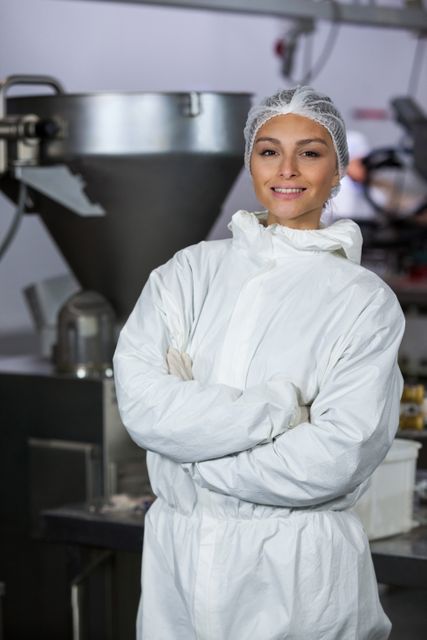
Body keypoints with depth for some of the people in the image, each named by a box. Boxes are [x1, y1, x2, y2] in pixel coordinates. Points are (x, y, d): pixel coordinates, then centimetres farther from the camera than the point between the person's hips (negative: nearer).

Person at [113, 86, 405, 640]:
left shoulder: (366, 301, -5)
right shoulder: (189, 272, 3)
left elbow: (337, 458, -15)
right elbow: (138, 401, -11)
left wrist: (191, 458, -11)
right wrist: (277, 410, -18)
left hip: (299, 570, -2)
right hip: (175, 553, 3)